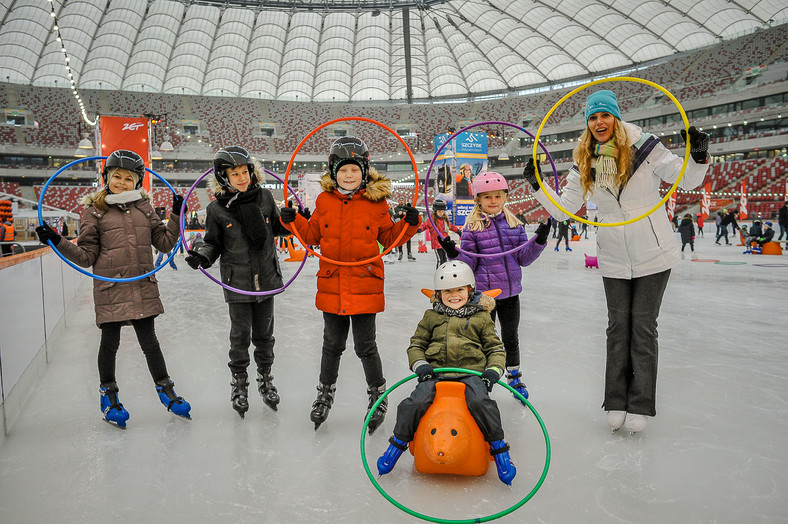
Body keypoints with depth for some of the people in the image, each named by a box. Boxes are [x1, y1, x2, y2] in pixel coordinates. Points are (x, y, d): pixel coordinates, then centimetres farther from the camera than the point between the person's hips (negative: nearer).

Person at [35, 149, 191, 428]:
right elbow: (86, 256, 0)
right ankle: (108, 394, 29)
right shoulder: (95, 210, 0)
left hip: (143, 287, 2)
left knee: (149, 340, 9)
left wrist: (177, 217, 0)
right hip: (110, 288, -2)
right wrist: (58, 243, -13)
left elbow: (164, 242, 10)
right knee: (110, 342, 8)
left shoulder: (144, 207, 9)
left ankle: (165, 389, 25)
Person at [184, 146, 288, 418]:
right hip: (237, 281, -2)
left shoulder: (264, 197, -1)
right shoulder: (217, 209, -7)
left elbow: (279, 226, 12)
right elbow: (213, 242, 1)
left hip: (266, 278, 2)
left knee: (264, 333, 14)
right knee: (241, 335, 6)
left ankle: (265, 378, 33)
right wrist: (201, 255, -18)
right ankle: (239, 382, 27)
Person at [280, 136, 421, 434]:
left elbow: (390, 237, 5)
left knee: (365, 346, 6)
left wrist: (409, 224, -12)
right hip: (331, 284, 3)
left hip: (365, 285, -2)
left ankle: (378, 395, 29)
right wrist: (293, 221, -2)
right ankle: (325, 393, 37)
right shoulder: (324, 201, 3)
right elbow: (313, 235, 13)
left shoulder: (376, 202, -3)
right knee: (332, 344, 16)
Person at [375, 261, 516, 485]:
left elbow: (496, 348, 12)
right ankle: (397, 444, 3)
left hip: (471, 372, -1)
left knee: (480, 402, -29)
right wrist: (420, 365, -4)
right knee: (416, 402, -22)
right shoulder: (431, 317, 13)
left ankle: (499, 450, -8)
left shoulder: (481, 318, 11)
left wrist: (493, 370, -6)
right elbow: (416, 345, 15)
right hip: (435, 371, 1)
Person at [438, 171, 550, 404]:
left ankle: (514, 378, 36)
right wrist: (454, 254, -24)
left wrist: (539, 241, -8)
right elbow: (469, 263, -7)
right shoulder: (472, 227, -6)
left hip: (510, 292, 3)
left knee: (511, 338, 18)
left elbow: (524, 258, 5)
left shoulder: (514, 224, 5)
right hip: (484, 293, -3)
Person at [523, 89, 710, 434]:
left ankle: (640, 405, 15)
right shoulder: (584, 164, 2)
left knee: (643, 327, 3)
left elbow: (687, 181, -5)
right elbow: (563, 209, 4)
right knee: (618, 327, 9)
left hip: (654, 255, -3)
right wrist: (537, 186, -6)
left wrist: (699, 157, -25)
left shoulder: (644, 147, -9)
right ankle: (616, 402, 19)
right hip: (614, 260, 3)